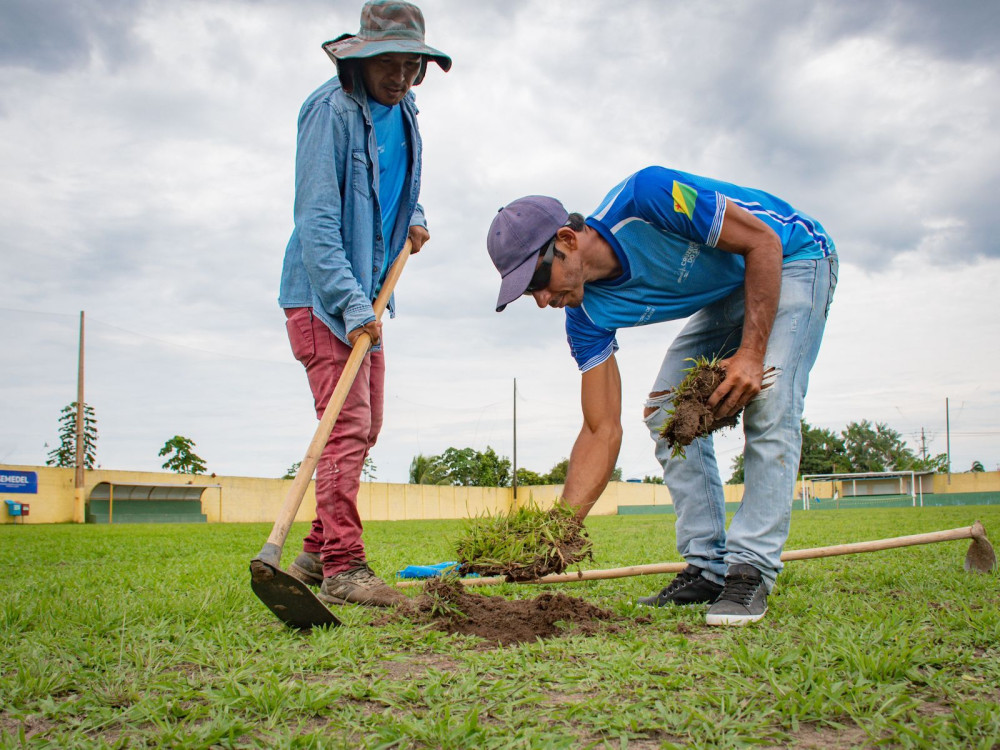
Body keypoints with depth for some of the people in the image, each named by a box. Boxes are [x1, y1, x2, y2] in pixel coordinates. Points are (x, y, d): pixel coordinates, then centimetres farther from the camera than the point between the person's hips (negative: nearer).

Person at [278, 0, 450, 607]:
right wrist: (352, 305, -30)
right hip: (322, 296, -9)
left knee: (366, 427, 10)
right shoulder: (332, 111, -15)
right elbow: (316, 220, -23)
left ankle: (317, 553, 19)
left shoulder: (402, 114, 11)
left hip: (365, 296, 9)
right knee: (347, 426, -14)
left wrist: (414, 218, 12)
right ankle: (342, 568, -10)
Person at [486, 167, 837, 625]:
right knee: (666, 412, -4)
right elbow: (602, 430, -17)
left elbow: (764, 242, -26)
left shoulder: (647, 197, -35)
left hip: (791, 259, -6)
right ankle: (707, 567, 0)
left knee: (768, 404, -24)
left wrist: (751, 352, -32)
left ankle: (751, 570, -19)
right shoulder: (587, 317, -17)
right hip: (724, 296, 6)